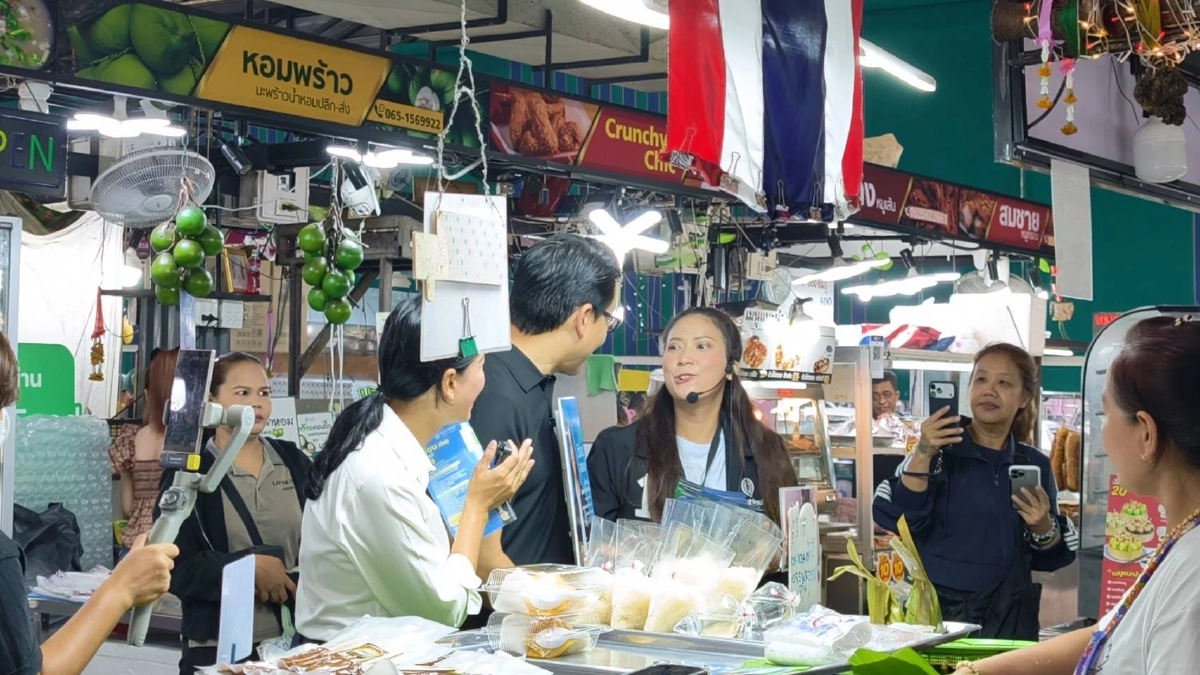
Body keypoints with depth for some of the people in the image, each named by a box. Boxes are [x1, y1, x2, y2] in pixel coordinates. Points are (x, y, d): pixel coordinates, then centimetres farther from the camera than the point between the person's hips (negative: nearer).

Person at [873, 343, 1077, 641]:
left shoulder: (1035, 464, 4)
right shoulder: (939, 449, -5)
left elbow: (1050, 558, 7)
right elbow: (897, 519, -16)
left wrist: (1043, 527, -13)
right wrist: (922, 455, -25)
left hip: (1007, 617, 3)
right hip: (934, 609, -3)